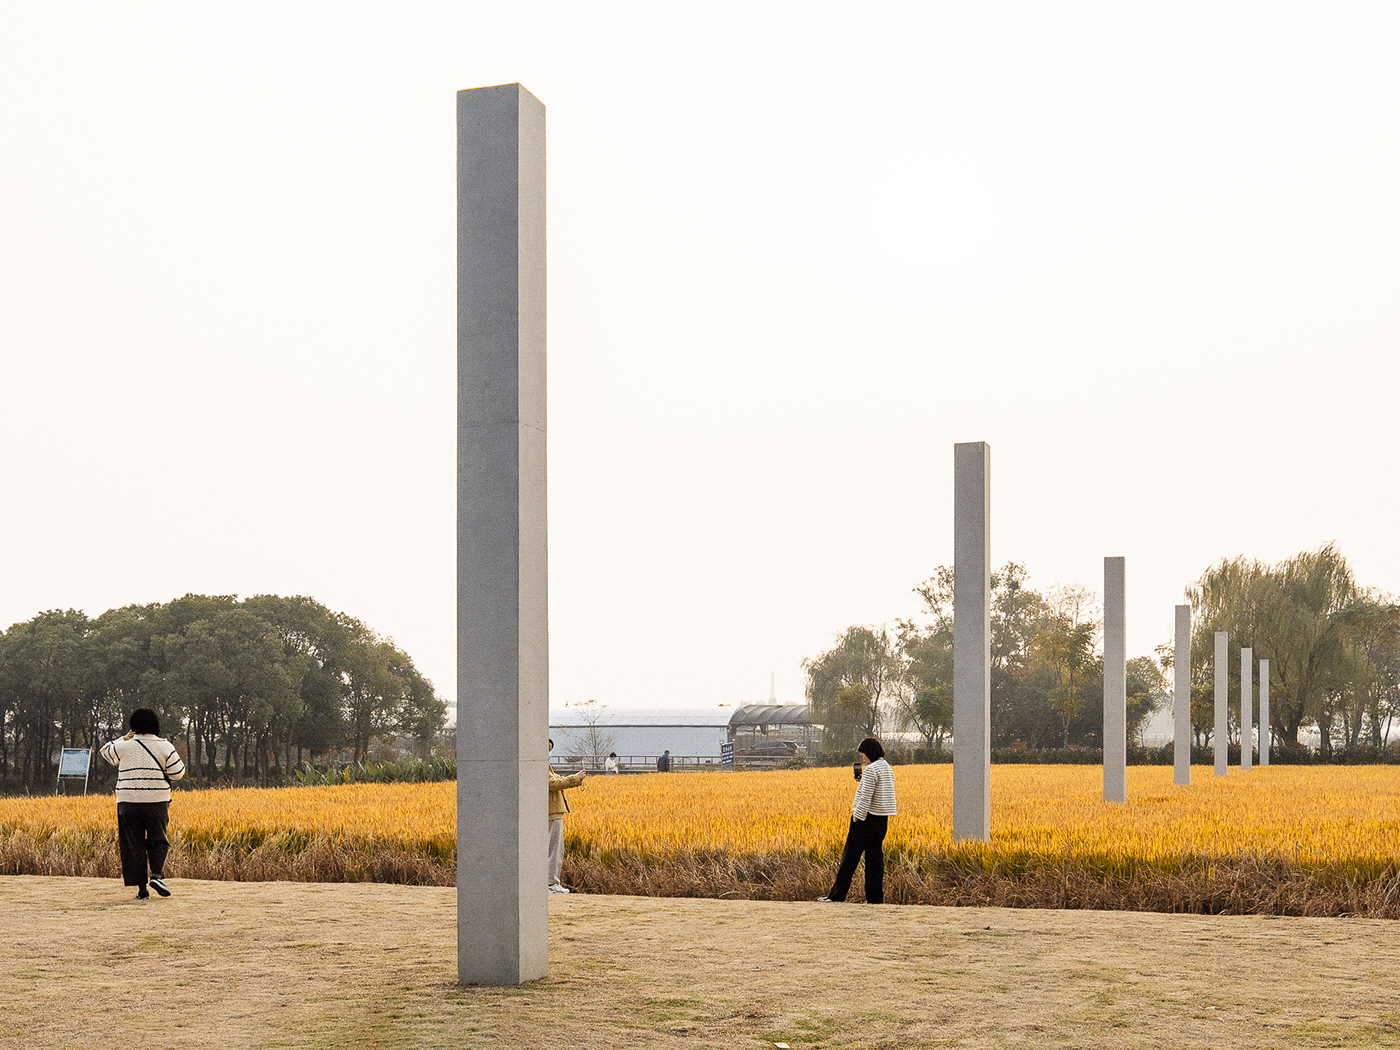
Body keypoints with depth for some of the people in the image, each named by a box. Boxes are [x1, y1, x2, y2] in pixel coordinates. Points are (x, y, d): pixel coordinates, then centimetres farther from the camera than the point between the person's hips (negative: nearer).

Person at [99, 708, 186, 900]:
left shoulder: (124, 747, 1)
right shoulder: (164, 747, -1)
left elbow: (105, 751, 21)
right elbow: (177, 773, 1)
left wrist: (124, 739, 24)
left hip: (129, 802, 0)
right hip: (156, 801, 0)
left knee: (134, 844, 6)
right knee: (157, 841, 13)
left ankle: (141, 888, 3)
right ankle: (156, 874, -11)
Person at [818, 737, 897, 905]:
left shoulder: (871, 769, -16)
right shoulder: (888, 769, 13)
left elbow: (865, 798, -20)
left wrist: (857, 817, -15)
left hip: (867, 820, -8)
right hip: (882, 820, 9)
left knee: (850, 856, -2)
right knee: (874, 858, 9)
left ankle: (837, 895, 0)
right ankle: (875, 898, 7)